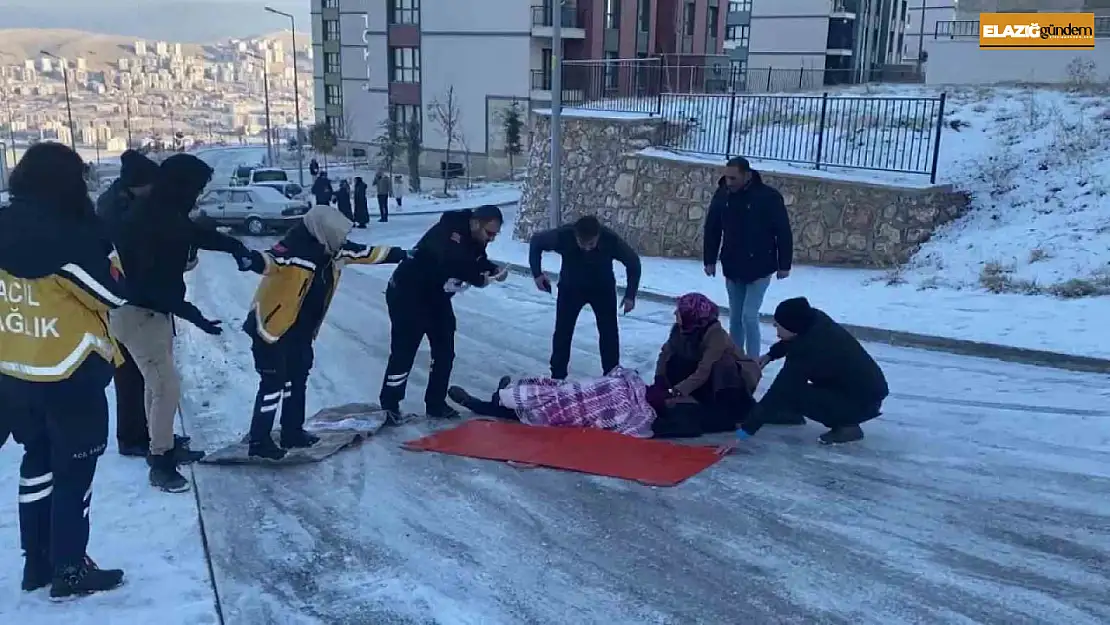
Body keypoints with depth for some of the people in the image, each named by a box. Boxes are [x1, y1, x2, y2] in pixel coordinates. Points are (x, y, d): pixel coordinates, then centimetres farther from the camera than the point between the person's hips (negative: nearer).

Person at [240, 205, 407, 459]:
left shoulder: (334, 249, -2)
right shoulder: (295, 250, -27)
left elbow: (366, 253, 10)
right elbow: (272, 260, -47)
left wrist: (401, 254, 18)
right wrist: (255, 261, -70)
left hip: (302, 330, 9)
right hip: (272, 326, -9)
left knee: (297, 379, 18)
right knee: (274, 382, -5)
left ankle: (293, 432, 32)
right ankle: (259, 441, 7)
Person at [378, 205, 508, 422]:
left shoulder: (475, 238, -3)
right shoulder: (448, 232, -30)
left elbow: (478, 262, 11)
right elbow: (451, 263, -46)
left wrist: (495, 270, -11)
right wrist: (478, 279, -34)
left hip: (436, 297, 9)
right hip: (407, 294, -9)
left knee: (444, 351, 9)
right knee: (404, 352, -4)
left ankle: (436, 404, 20)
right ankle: (388, 406, 9)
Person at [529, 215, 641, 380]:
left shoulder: (611, 240, -34)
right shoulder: (563, 236, -35)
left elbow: (633, 262, -16)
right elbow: (536, 241, -13)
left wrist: (630, 295, -17)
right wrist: (537, 273, -17)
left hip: (603, 288, 0)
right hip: (571, 287, 0)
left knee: (609, 332, 0)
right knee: (562, 331, 0)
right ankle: (557, 377, 13)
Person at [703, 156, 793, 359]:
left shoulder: (769, 197, -15)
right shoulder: (722, 195, -3)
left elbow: (783, 233, -9)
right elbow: (712, 230, 7)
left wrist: (784, 264, -8)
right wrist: (710, 260, 7)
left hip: (759, 268, -4)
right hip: (732, 268, 4)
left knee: (749, 316, -9)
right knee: (735, 316, 12)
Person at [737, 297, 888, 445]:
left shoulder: (805, 351, -29)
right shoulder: (816, 320, -6)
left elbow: (779, 392, -28)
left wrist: (747, 428, -24)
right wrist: (770, 354, 11)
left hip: (863, 401, -9)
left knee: (792, 395, -19)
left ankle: (847, 425, -7)